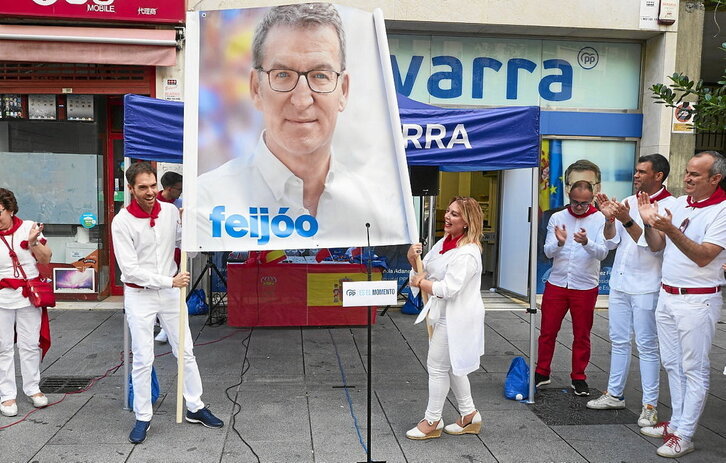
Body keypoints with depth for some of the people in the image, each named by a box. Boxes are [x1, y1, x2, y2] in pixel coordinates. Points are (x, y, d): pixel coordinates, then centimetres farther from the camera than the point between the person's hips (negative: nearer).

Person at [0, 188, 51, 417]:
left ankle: (32, 388, 23)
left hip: (28, 297, 1)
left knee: (30, 345, 9)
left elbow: (45, 260, -1)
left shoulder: (28, 227, -3)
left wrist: (34, 242, -17)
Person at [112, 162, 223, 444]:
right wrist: (170, 281, -19)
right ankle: (143, 417, 18)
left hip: (170, 292, 4)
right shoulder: (122, 222, -15)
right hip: (139, 295, -4)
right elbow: (130, 270, -18)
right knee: (143, 360, 2)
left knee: (186, 352, 11)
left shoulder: (171, 211, -3)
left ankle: (195, 408, 25)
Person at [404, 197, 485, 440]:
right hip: (444, 314, 10)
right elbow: (425, 268, 13)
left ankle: (432, 421, 19)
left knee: (438, 366, 3)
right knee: (451, 366, 19)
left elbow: (448, 289, -28)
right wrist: (413, 259, -9)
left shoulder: (467, 253, -23)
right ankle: (469, 415, 33)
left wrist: (419, 283, -14)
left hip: (456, 318, -10)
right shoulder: (444, 242, 6)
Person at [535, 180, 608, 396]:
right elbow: (548, 252, -3)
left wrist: (586, 242, -32)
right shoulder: (557, 218, 3)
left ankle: (579, 378, 22)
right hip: (556, 283, 2)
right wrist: (559, 242, -25)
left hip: (585, 286, -1)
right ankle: (542, 373, 21)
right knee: (547, 331, 6)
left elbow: (602, 252, -12)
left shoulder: (600, 220, -2)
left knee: (582, 335, 8)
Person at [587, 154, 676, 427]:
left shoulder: (669, 206, -8)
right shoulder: (628, 202, 9)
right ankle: (615, 395, 25)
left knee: (646, 346, -1)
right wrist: (610, 218, -9)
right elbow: (611, 242, 8)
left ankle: (649, 406, 8)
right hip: (619, 282, 6)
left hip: (646, 286, -6)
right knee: (619, 341, 14)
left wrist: (627, 220, -25)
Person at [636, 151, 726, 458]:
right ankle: (676, 423, 28)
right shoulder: (679, 203, 8)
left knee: (694, 370, 1)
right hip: (667, 295, 7)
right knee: (672, 364, 15)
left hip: (698, 301, -7)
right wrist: (649, 222, -7)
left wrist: (671, 229, -30)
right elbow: (656, 246, 10)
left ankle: (684, 436, 9)